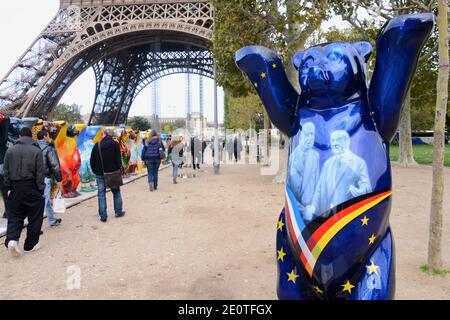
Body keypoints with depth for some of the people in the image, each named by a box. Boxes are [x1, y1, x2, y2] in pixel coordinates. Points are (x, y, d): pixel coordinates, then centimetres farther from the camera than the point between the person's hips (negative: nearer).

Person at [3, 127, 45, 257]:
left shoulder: (10, 150, 4)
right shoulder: (36, 151, -7)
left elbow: (6, 171, 7)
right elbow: (40, 173, -9)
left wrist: (9, 187, 14)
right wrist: (41, 189, -2)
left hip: (16, 188, 3)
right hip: (32, 188, -3)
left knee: (15, 216, 13)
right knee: (34, 217, 8)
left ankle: (12, 239, -9)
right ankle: (30, 245, 13)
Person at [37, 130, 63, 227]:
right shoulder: (49, 149, -8)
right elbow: (55, 165, -11)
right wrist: (58, 179, -5)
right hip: (45, 178, -6)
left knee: (47, 199, 19)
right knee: (44, 200, -1)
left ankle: (52, 220, 33)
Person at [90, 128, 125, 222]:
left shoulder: (97, 145, -2)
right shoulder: (115, 144, -6)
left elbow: (92, 161, 1)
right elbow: (118, 159, -9)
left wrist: (95, 171, 12)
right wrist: (118, 169, 4)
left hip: (100, 173, 1)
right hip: (113, 172, 0)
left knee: (101, 194, 6)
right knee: (116, 192, 15)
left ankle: (103, 216, 5)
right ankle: (118, 212, 20)